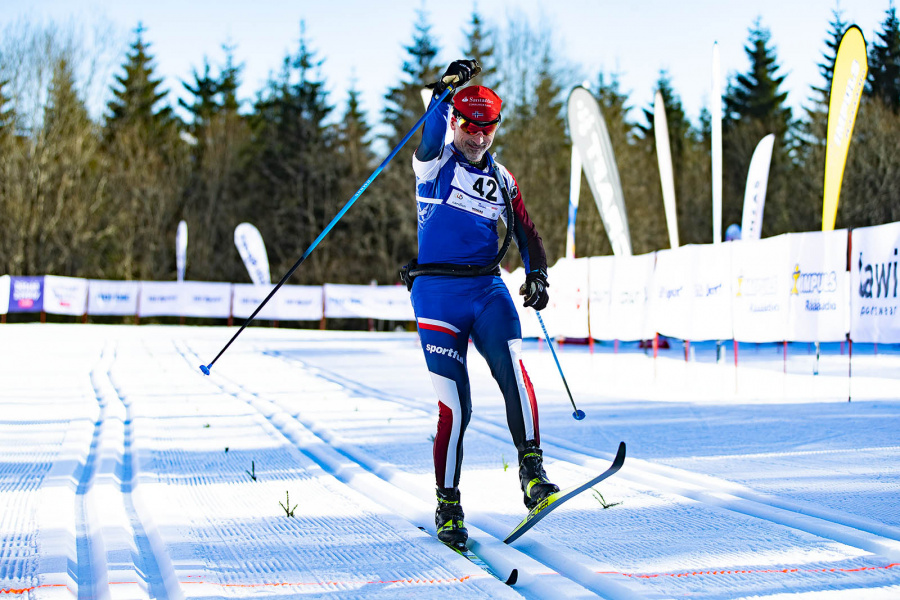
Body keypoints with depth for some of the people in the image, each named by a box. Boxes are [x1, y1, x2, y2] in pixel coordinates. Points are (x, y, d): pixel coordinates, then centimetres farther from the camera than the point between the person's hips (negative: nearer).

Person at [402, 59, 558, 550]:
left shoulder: (501, 179, 17)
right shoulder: (436, 162, 4)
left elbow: (527, 236, 16)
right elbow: (431, 134, -19)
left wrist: (537, 276, -3)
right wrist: (445, 91, -36)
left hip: (488, 289, 3)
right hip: (437, 292, -3)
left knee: (512, 369, -25)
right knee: (454, 406, -6)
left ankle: (532, 472, -25)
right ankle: (448, 508, 8)